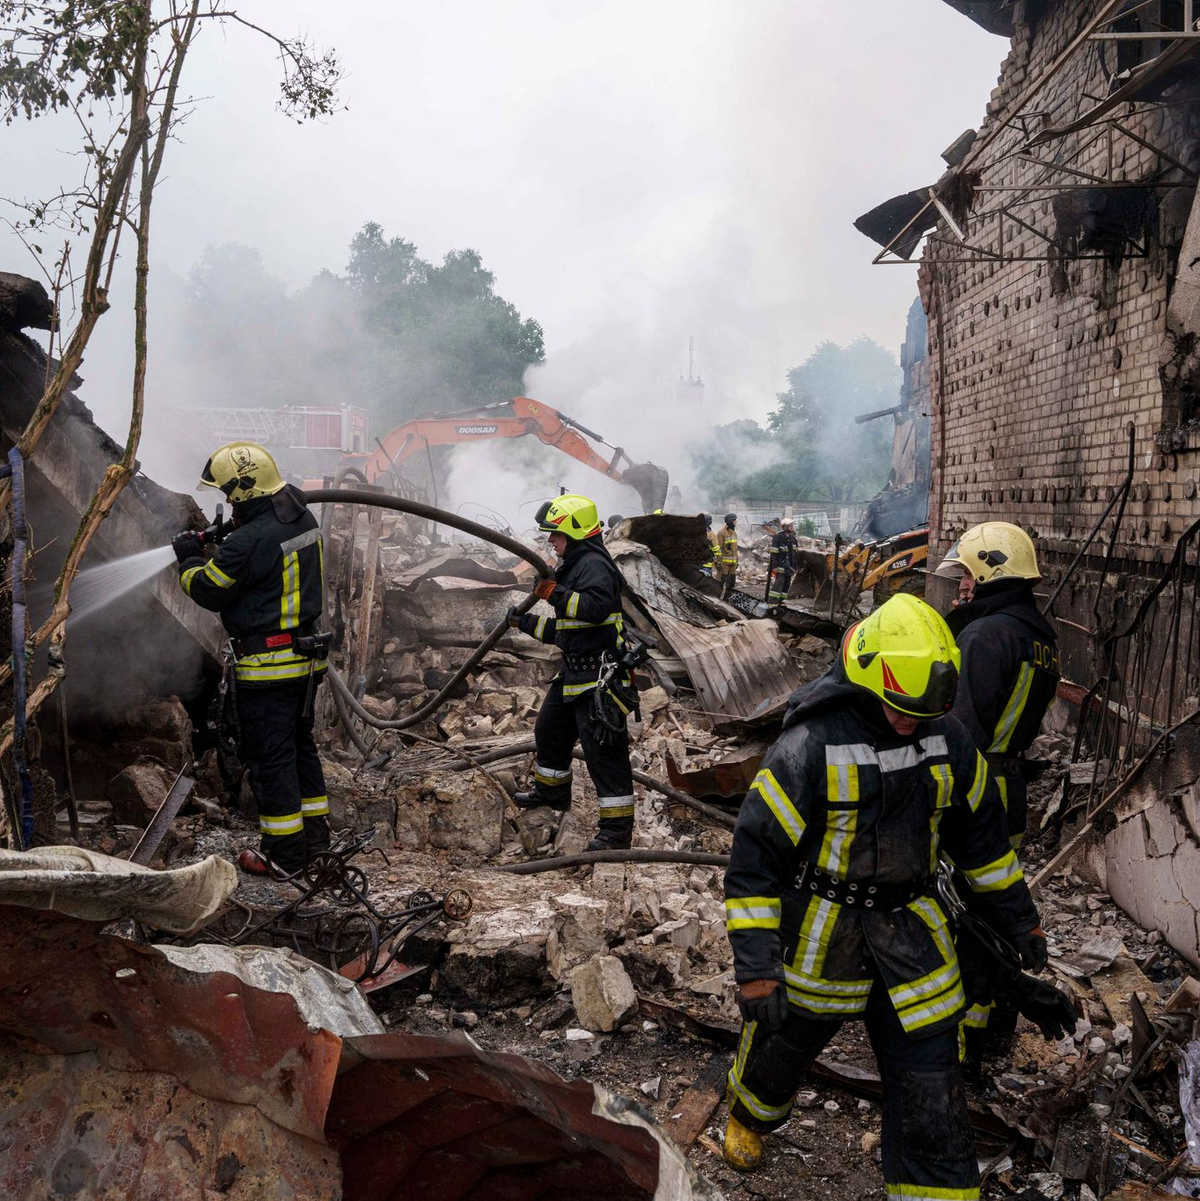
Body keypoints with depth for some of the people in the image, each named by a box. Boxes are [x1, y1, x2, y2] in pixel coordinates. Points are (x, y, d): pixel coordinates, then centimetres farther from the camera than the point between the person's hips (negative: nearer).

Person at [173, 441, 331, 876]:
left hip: (267, 665, -9)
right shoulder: (303, 518, 4)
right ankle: (315, 828, 31)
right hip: (306, 655, 9)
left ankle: (285, 853, 9)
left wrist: (188, 557, 7)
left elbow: (208, 590, -11)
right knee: (300, 743, 21)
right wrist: (216, 547, 10)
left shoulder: (250, 540, -23)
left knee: (269, 756, 1)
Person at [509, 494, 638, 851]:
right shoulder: (574, 566, 20)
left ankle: (617, 828, -4)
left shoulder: (594, 564, -13)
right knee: (549, 730, 25)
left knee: (603, 746, -9)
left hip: (600, 675, -11)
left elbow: (597, 607, -32)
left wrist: (557, 594, -32)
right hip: (574, 671, 11)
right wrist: (524, 623, 27)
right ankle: (551, 791, 47)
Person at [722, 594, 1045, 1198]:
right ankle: (747, 1118, 54)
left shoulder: (947, 741, -6)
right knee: (782, 1044, 20)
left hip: (909, 934, 3)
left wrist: (1018, 918, 16)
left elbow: (981, 832, 11)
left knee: (930, 1079, 5)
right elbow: (754, 859, -19)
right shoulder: (809, 749, -22)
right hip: (821, 936, -3)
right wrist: (756, 969, -22)